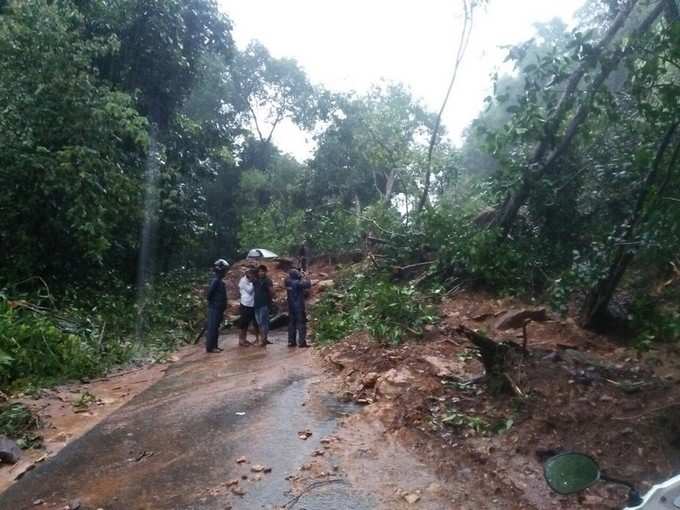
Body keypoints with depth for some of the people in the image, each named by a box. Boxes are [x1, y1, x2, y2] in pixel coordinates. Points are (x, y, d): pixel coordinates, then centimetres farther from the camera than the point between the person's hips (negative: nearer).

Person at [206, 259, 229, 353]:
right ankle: (210, 347, 1)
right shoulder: (216, 281, -18)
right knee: (212, 328, -4)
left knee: (215, 328, 14)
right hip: (215, 308, -10)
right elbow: (209, 292, -22)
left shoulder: (220, 280, 13)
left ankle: (214, 346, 21)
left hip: (218, 308, 10)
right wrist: (211, 302, -8)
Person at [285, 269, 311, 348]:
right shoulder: (298, 283, -16)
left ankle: (291, 341, 16)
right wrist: (303, 278, -2)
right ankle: (302, 342, -6)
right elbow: (308, 284, -16)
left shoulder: (288, 282, 2)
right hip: (299, 306, -7)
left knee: (291, 323, 12)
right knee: (301, 323, -3)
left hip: (291, 307, 7)